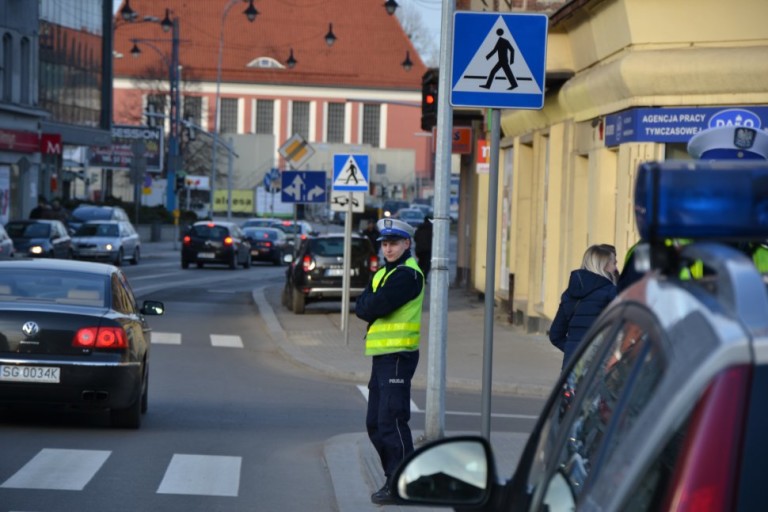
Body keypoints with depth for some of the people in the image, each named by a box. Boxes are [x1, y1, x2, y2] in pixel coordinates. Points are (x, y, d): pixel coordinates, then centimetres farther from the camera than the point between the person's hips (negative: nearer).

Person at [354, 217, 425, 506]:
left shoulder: (408, 274, -11)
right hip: (380, 354, 10)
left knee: (391, 421, -12)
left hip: (399, 355, -10)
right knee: (375, 423, 12)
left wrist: (369, 306, 0)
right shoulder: (383, 274, 19)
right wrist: (374, 308, -11)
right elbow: (361, 307, 8)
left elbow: (377, 305, -20)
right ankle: (393, 478, 20)